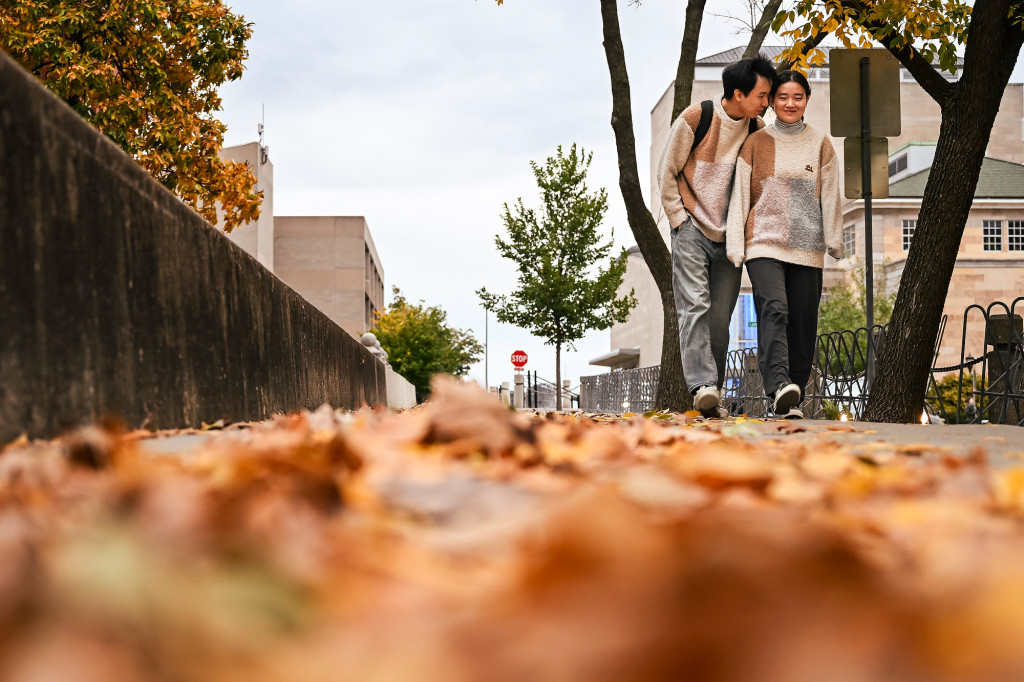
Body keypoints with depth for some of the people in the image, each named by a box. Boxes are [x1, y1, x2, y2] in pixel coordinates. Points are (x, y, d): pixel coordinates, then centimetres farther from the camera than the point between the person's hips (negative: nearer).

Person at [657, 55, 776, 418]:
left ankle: (714, 396, 5)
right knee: (695, 306, -16)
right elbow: (666, 173, -1)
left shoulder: (758, 130, 4)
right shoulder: (695, 119, -8)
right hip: (692, 231, -4)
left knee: (720, 318, 2)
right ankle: (702, 386, -24)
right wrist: (679, 219, -6)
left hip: (729, 238, 4)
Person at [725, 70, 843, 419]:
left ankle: (793, 398, 6)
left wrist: (835, 242, 4)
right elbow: (739, 195, 6)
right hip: (765, 243, -2)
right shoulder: (756, 143, 9)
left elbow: (830, 197, 11)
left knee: (803, 324, -1)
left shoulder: (821, 145, 13)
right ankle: (779, 386, -34)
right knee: (774, 310, -22)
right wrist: (735, 245, -1)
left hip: (807, 247, 2)